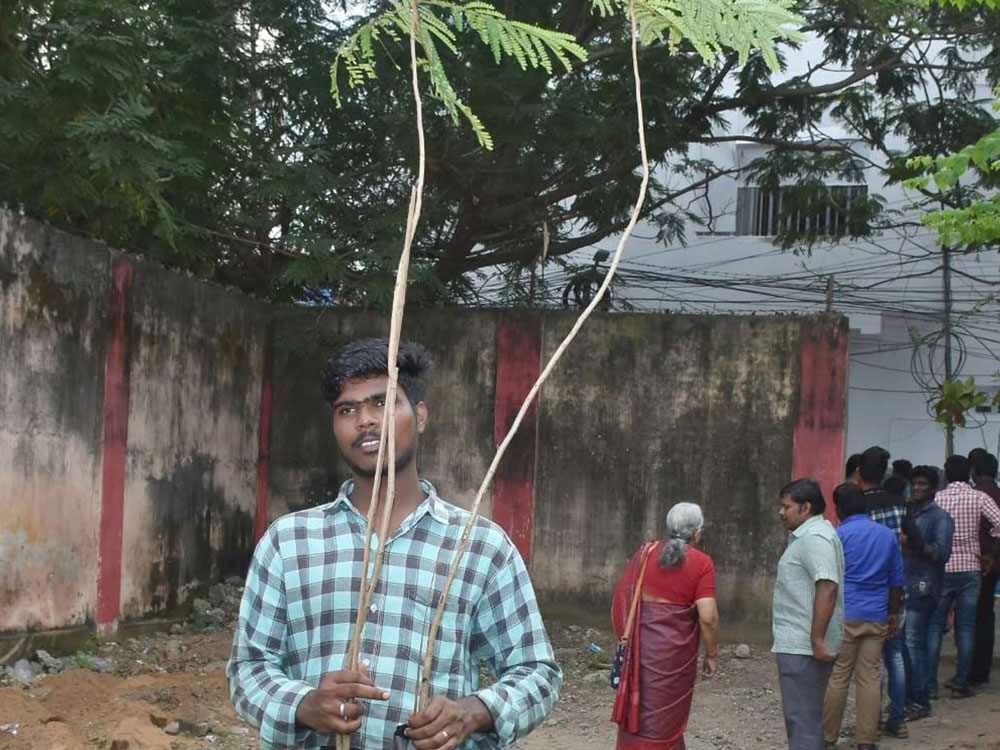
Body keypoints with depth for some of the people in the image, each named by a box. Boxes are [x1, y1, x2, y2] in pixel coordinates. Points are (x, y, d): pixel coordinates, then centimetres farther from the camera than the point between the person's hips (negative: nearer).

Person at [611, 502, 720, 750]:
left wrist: (626, 636, 15)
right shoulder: (701, 563, -8)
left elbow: (622, 593, 5)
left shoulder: (645, 553, 4)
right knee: (666, 715, 8)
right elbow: (708, 617, -14)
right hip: (675, 649, -4)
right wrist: (711, 655, -3)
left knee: (638, 708, 14)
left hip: (640, 643, 4)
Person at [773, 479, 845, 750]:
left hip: (803, 647, -11)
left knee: (802, 720, -8)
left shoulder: (815, 537, -16)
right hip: (799, 645, 11)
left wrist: (818, 640, -28)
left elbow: (827, 588, -26)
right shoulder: (807, 535, 18)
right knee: (806, 717, 18)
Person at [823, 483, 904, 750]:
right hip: (877, 617, 4)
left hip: (845, 615, -4)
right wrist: (893, 613, 22)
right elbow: (897, 580, 13)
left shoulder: (838, 536, -6)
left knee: (837, 677, 2)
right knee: (869, 677, 6)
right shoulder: (888, 535, 9)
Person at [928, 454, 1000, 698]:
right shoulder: (979, 497, -4)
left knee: (935, 627, 5)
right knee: (966, 628, 7)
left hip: (941, 569, 0)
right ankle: (960, 683, 7)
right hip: (969, 569, 0)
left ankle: (930, 684, 3)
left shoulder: (937, 498, -3)